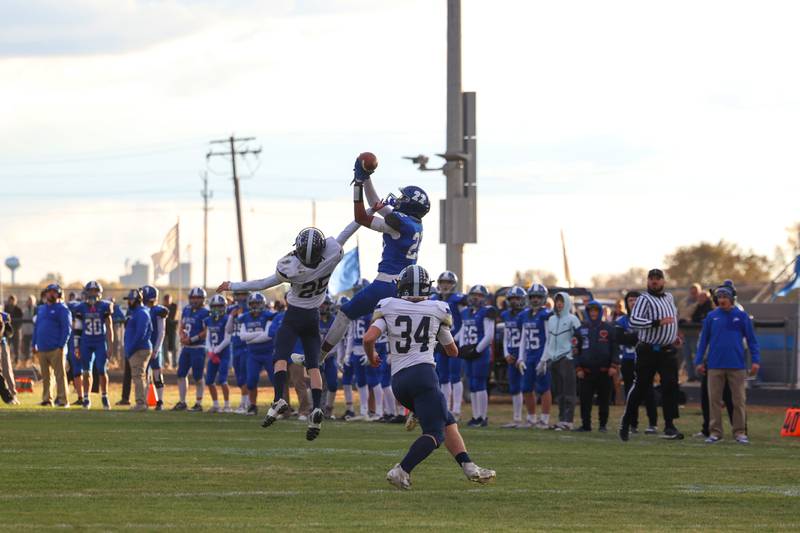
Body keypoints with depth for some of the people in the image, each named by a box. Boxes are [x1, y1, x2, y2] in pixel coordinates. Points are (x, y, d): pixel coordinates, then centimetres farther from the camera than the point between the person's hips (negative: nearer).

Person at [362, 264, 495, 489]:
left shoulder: (388, 307, 7)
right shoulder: (437, 310, 8)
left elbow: (369, 338, -6)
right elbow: (452, 351, 21)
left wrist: (371, 357, 16)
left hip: (398, 379, 4)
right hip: (423, 372, -4)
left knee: (447, 421, 16)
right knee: (435, 433, -4)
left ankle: (468, 467, 8)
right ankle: (401, 471, -22)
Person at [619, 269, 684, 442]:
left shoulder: (669, 298, 16)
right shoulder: (644, 299, -8)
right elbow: (633, 321, -22)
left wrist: (674, 337, 19)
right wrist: (657, 322, -28)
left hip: (667, 350, 5)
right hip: (648, 350, -5)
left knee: (670, 385, -7)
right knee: (640, 387, 2)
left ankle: (669, 427, -8)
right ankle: (625, 423, 18)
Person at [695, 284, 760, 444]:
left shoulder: (741, 316, 3)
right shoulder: (712, 317, 6)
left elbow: (751, 339, 4)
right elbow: (704, 339, 9)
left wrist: (756, 360, -3)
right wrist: (699, 361, 5)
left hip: (737, 366, -1)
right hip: (715, 366, 1)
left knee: (739, 400, 1)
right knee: (715, 400, 1)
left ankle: (740, 432, 7)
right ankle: (715, 432, 7)